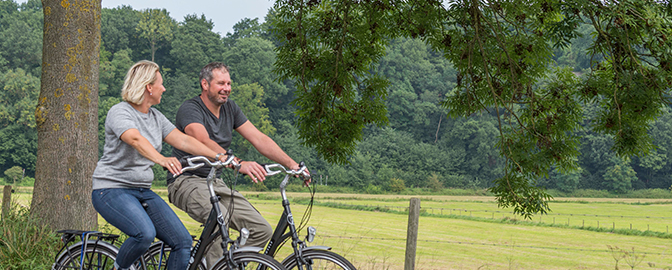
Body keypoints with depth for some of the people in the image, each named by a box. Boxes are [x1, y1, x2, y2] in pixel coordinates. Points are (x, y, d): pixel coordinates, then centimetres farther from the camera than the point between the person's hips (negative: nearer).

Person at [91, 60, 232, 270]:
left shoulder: (155, 117, 11)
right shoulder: (120, 112, -14)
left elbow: (183, 140, 4)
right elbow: (136, 139, -33)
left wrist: (218, 156, -9)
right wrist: (162, 159, -51)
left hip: (143, 191, 8)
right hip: (112, 190, -8)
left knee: (183, 240, -6)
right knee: (145, 234, -33)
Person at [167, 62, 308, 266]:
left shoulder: (230, 108, 9)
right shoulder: (190, 109, -14)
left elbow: (259, 139, 4)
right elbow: (204, 143, -32)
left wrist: (291, 164, -9)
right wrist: (239, 164, -47)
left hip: (215, 183, 7)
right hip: (187, 181, -7)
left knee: (262, 230, -8)